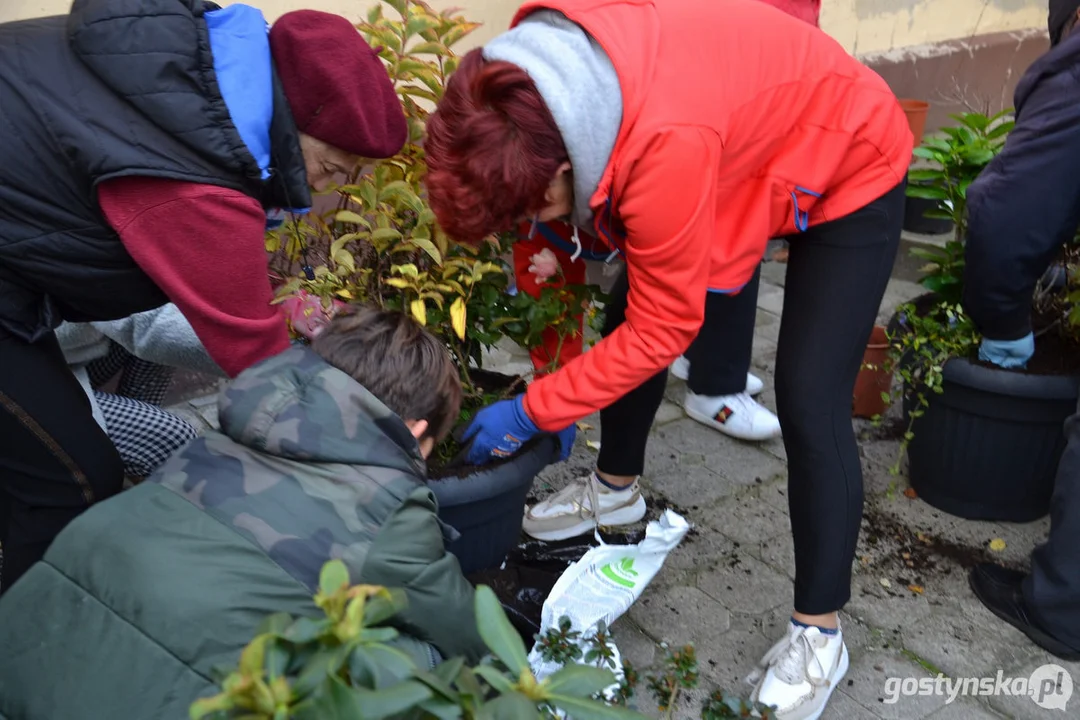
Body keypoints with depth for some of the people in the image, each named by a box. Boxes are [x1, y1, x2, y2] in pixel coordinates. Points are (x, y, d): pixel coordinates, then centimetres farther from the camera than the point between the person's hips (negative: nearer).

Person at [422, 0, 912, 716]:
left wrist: (531, 412, -24)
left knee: (809, 402, -13)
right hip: (750, 143, 8)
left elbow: (662, 331, -31)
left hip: (850, 169, -7)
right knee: (626, 313, 9)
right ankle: (616, 492, 32)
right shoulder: (531, 71, -22)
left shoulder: (666, 146, -43)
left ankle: (820, 633, 5)